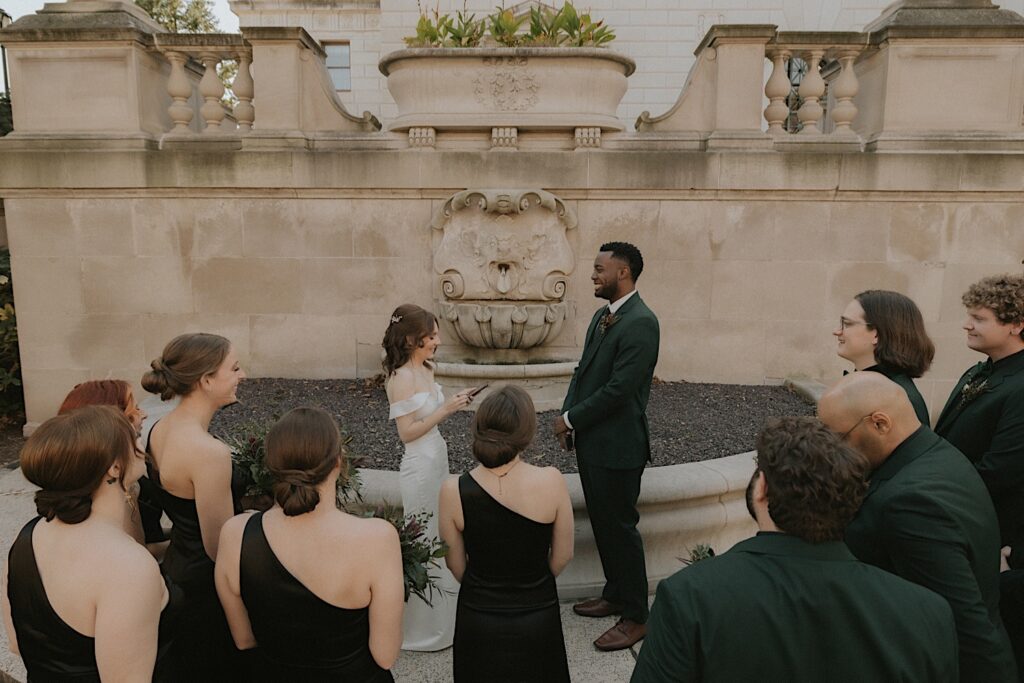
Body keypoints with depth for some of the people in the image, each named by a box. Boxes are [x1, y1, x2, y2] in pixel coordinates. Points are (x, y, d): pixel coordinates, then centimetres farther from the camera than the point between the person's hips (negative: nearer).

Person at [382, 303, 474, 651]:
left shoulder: (427, 369, 5)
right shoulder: (402, 377, -18)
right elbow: (407, 432, -19)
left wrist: (452, 402, 2)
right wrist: (445, 410, -22)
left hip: (437, 460, 8)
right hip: (420, 466, -8)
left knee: (439, 537, 19)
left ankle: (441, 616, 36)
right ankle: (423, 628, 21)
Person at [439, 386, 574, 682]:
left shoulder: (453, 491, -19)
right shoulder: (551, 481, -21)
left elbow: (456, 565, -4)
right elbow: (563, 555, -6)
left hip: (478, 618, 1)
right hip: (538, 618, 0)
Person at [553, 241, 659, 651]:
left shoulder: (640, 323, -19)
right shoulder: (603, 316, 11)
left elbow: (619, 388, -23)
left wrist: (571, 418, -13)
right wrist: (568, 418, 1)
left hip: (617, 446, -9)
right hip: (591, 441, 9)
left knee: (620, 527, 3)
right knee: (602, 523, 20)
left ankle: (635, 616, 19)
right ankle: (614, 594, 38)